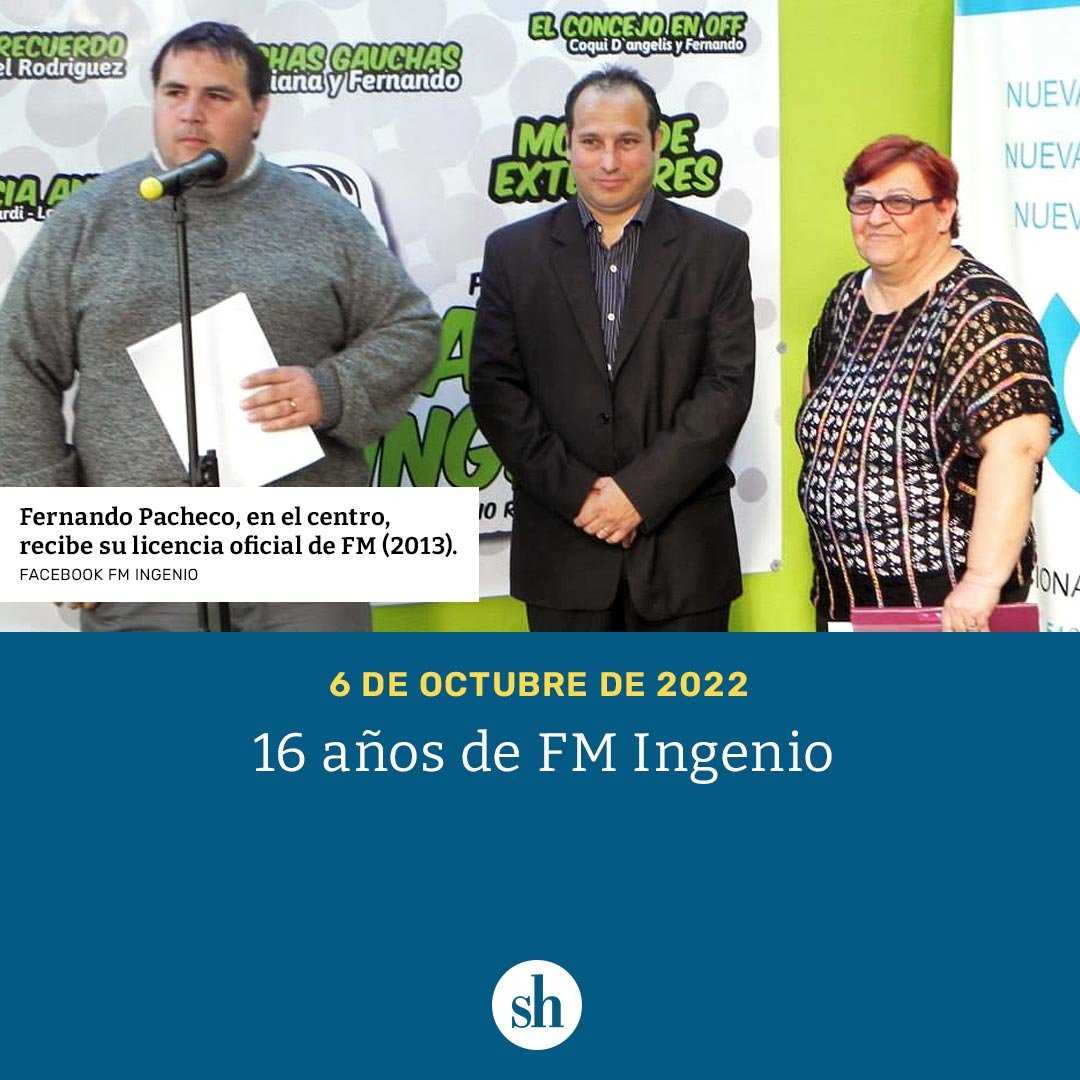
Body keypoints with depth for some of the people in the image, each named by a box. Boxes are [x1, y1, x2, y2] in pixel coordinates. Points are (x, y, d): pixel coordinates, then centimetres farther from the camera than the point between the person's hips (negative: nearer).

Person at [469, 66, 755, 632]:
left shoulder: (718, 250, 3)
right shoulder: (514, 251, 6)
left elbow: (728, 386, -5)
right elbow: (495, 388, 0)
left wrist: (640, 491, -14)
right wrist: (575, 492, -11)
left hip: (683, 549, -1)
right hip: (562, 550, 1)